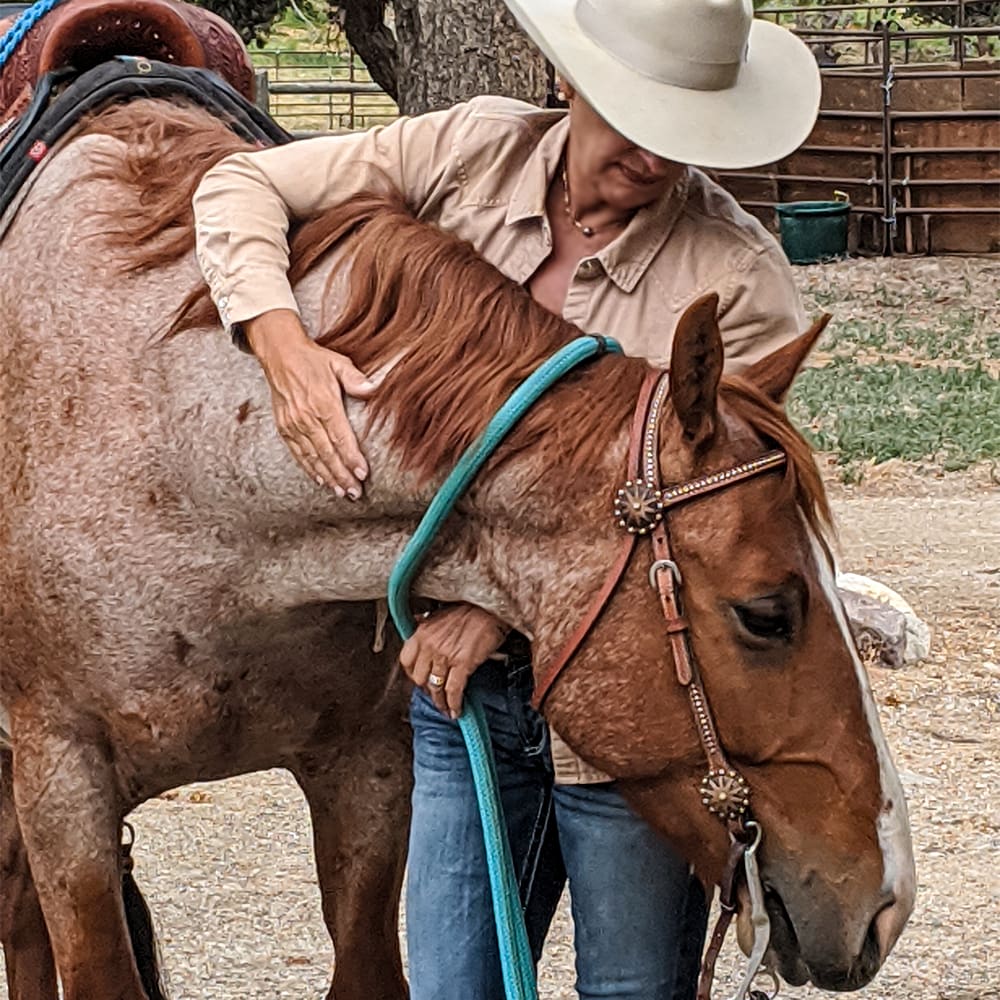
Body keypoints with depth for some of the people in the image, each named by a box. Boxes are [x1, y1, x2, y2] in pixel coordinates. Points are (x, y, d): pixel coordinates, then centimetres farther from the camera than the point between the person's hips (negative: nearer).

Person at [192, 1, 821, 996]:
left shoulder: (737, 277, -14)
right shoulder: (472, 155, -3)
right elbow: (243, 187, 2)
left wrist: (508, 603, -24)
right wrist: (285, 348, -17)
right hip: (463, 687, 3)